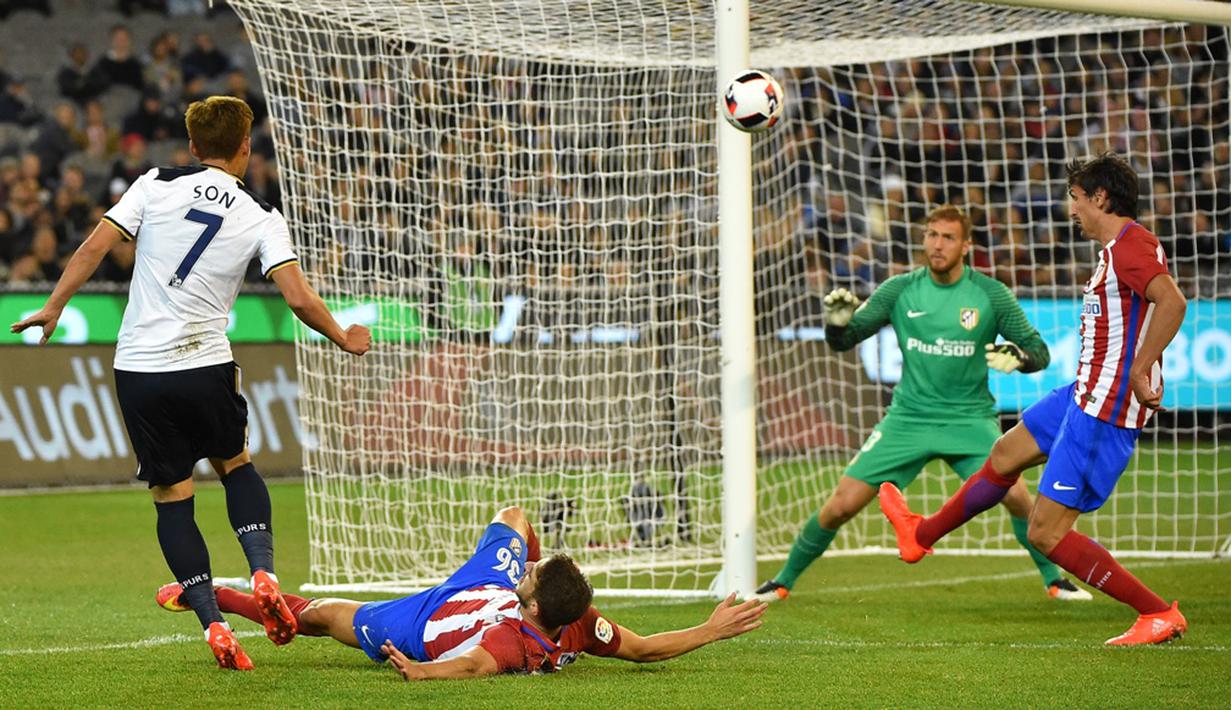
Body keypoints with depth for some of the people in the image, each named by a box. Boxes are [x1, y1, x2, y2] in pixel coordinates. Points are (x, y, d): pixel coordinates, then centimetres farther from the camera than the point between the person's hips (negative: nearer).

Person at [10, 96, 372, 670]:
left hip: (138, 366, 0)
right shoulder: (260, 218, 0)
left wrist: (54, 307, 5)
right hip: (205, 365, 0)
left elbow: (96, 245, -4)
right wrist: (344, 339, 11)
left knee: (172, 498, 7)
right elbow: (299, 298, -6)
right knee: (235, 464, 25)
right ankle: (263, 573, 4)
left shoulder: (157, 185, 2)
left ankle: (213, 624, -1)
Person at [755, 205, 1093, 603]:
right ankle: (783, 581, 12)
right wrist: (836, 321, -20)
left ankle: (1054, 580, 1)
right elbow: (844, 341, 4)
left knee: (1015, 495, -22)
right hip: (908, 418, 1)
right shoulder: (900, 290, -1)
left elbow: (1039, 351, -1)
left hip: (969, 419, -1)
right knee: (843, 503, -7)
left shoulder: (990, 294, -4)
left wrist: (1017, 356, -24)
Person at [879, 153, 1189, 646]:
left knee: (1046, 534, -9)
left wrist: (1138, 371, -29)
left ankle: (1160, 615, -6)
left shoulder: (1130, 244, -17)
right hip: (1084, 396, 11)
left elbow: (1172, 301, -32)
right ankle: (922, 535, 50)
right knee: (1006, 453, 28)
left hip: (1105, 410, -11)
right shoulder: (1117, 248, 13)